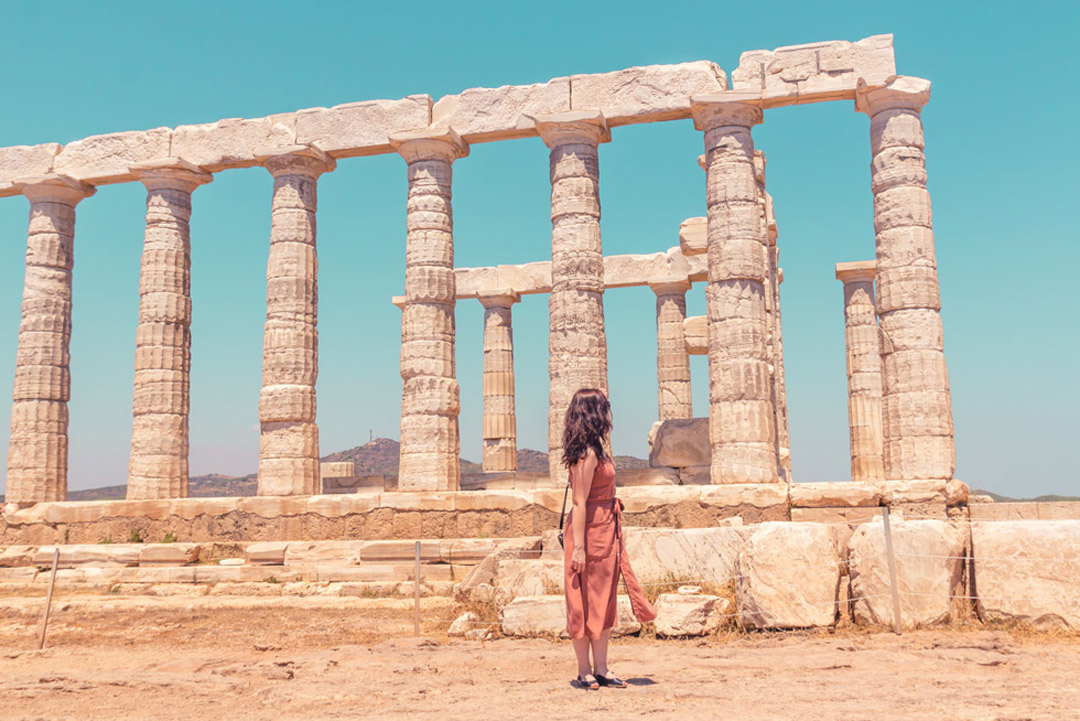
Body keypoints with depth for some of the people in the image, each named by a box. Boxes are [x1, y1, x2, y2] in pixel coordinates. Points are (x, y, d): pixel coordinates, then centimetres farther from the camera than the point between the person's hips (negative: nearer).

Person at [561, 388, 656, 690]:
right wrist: (578, 547, -21)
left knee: (604, 600, 11)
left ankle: (600, 669, 17)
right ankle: (585, 671, 11)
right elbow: (579, 503, -20)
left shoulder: (595, 449, 11)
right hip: (590, 532, -10)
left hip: (606, 531, 10)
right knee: (586, 601, 1)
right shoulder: (587, 453, -17)